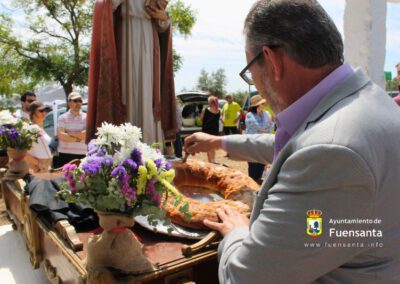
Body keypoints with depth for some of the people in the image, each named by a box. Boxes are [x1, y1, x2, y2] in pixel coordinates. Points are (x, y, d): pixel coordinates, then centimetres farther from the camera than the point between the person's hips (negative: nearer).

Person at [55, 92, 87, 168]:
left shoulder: (86, 117, 7)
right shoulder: (63, 117, 7)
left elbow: (86, 134, -9)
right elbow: (61, 136, -7)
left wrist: (68, 134, -6)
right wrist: (78, 139, -6)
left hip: (81, 155, 0)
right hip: (65, 155, 0)